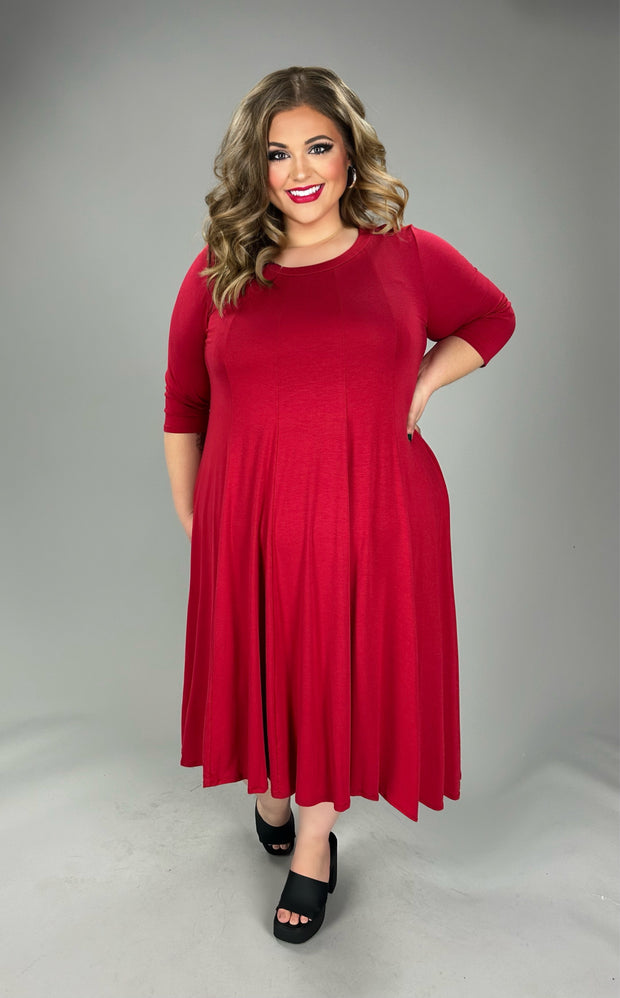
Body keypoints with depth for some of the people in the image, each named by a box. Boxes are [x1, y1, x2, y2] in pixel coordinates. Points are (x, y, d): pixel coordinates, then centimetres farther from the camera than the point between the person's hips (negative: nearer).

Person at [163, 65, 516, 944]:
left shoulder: (408, 256, -1)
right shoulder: (215, 275, 0)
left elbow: (492, 319, 14)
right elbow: (183, 406, 6)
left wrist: (423, 385, 0)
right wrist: (188, 513, 5)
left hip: (374, 516, 0)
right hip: (250, 521, 1)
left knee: (345, 670, 11)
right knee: (263, 664, 16)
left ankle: (316, 840, 36)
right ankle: (268, 787, 49)